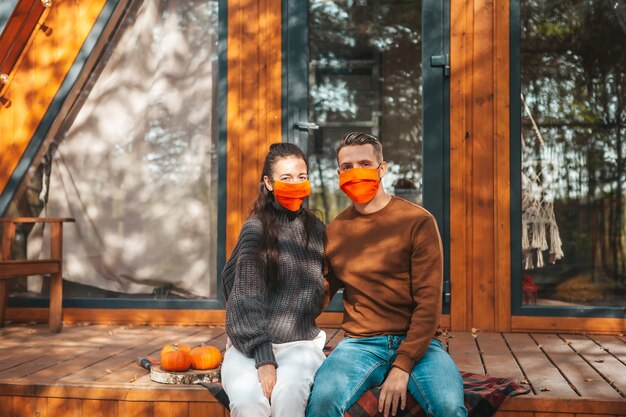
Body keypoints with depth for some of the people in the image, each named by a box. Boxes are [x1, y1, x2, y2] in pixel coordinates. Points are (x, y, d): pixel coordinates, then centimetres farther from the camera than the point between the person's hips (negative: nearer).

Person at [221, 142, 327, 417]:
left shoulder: (317, 230, 9)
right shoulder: (256, 228, -5)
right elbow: (246, 296, -12)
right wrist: (263, 358, -20)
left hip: (301, 343, 3)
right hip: (250, 343, -2)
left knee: (288, 393, -31)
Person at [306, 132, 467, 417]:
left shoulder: (417, 222, -3)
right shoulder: (334, 231, 8)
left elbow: (429, 301, -8)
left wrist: (402, 367, -16)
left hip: (416, 342, -1)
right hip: (360, 343, 2)